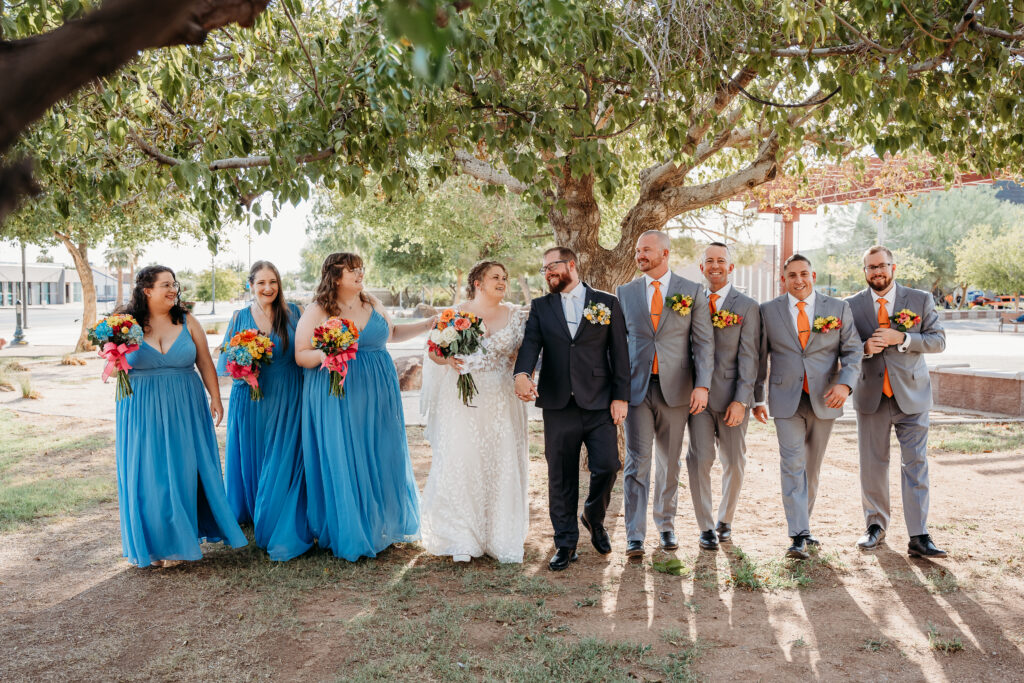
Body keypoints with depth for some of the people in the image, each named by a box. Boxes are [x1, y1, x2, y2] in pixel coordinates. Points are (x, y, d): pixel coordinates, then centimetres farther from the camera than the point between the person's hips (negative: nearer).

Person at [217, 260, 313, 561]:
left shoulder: (292, 313, 3)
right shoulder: (240, 317, 5)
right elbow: (228, 362, 5)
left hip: (286, 401, -1)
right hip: (251, 401, 1)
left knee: (283, 465, -3)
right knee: (250, 461, 9)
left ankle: (281, 535, 3)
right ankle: (251, 515, 31)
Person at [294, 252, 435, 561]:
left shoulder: (373, 304, 11)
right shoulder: (317, 312, -3)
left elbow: (391, 333, 26)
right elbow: (300, 355, -4)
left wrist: (428, 324, 20)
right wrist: (323, 355, -24)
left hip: (377, 395, 5)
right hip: (337, 396, -4)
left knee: (382, 458, 7)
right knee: (343, 463, -2)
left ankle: (384, 525, 22)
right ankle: (350, 533, 10)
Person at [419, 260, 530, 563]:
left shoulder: (517, 315, 8)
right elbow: (434, 350, 7)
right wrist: (447, 359, -14)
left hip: (502, 402, 2)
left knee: (502, 465, 2)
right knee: (461, 462, -6)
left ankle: (501, 537, 15)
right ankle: (462, 540, 4)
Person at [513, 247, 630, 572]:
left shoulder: (607, 303, 7)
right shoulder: (540, 307, 11)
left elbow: (619, 352, 4)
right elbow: (530, 344, -4)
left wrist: (621, 396, -4)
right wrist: (522, 373, -25)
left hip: (599, 403, -1)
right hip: (558, 406, 1)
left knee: (607, 466, -8)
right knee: (561, 477, 5)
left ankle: (594, 518, 23)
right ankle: (565, 543, 18)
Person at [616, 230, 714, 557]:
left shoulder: (692, 292, 3)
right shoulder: (625, 292, 8)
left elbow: (704, 342, 0)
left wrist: (702, 385, -10)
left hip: (675, 388, 0)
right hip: (636, 387, 0)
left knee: (670, 462, 10)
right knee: (637, 462, -4)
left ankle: (666, 524, 27)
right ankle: (635, 536, 0)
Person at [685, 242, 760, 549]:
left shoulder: (747, 306, 2)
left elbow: (748, 357, -3)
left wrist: (741, 400, -11)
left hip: (732, 396, -1)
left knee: (734, 462, 7)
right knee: (699, 460, -3)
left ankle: (725, 521, 27)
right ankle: (706, 527, 11)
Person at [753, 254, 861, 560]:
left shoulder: (838, 308, 5)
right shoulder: (768, 311, 4)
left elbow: (852, 351, 4)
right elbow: (759, 357, 7)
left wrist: (845, 383, -14)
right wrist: (757, 398, 6)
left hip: (823, 400, 2)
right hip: (786, 400, -1)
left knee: (812, 468, 11)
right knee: (793, 466, -8)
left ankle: (804, 524, 27)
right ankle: (799, 536, -9)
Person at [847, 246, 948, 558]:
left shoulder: (920, 300, 3)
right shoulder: (852, 306, 4)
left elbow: (939, 340, -2)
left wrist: (901, 338, -16)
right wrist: (864, 348, -14)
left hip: (911, 394, -1)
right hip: (871, 396, 1)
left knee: (916, 464, -5)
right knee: (872, 464, 7)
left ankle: (918, 537, -2)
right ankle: (876, 525, 24)